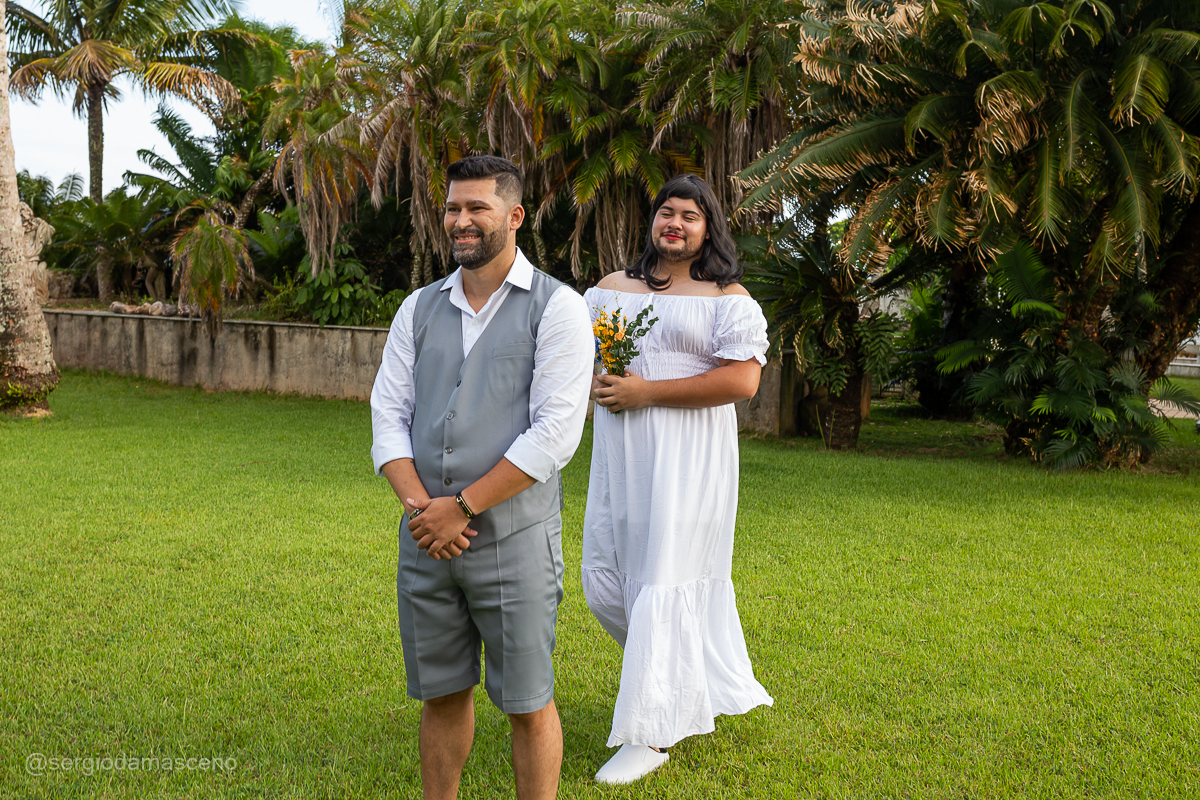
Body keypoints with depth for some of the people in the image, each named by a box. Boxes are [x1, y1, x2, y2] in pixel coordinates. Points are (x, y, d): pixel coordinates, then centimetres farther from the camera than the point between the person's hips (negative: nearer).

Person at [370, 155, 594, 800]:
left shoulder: (557, 308, -5)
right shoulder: (420, 308, 10)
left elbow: (554, 434, -13)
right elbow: (388, 414, 6)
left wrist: (461, 507, -15)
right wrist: (420, 506, -11)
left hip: (512, 539, -4)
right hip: (426, 537, 5)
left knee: (527, 704, 5)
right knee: (441, 693, 16)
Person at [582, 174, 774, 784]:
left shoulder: (727, 296, -1)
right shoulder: (612, 287, 13)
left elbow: (742, 380, -13)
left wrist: (647, 393, -15)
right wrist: (596, 383, -6)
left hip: (687, 459, -5)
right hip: (621, 458, 6)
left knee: (665, 584, -5)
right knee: (605, 580, 8)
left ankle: (650, 734, 5)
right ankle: (703, 680, 31)